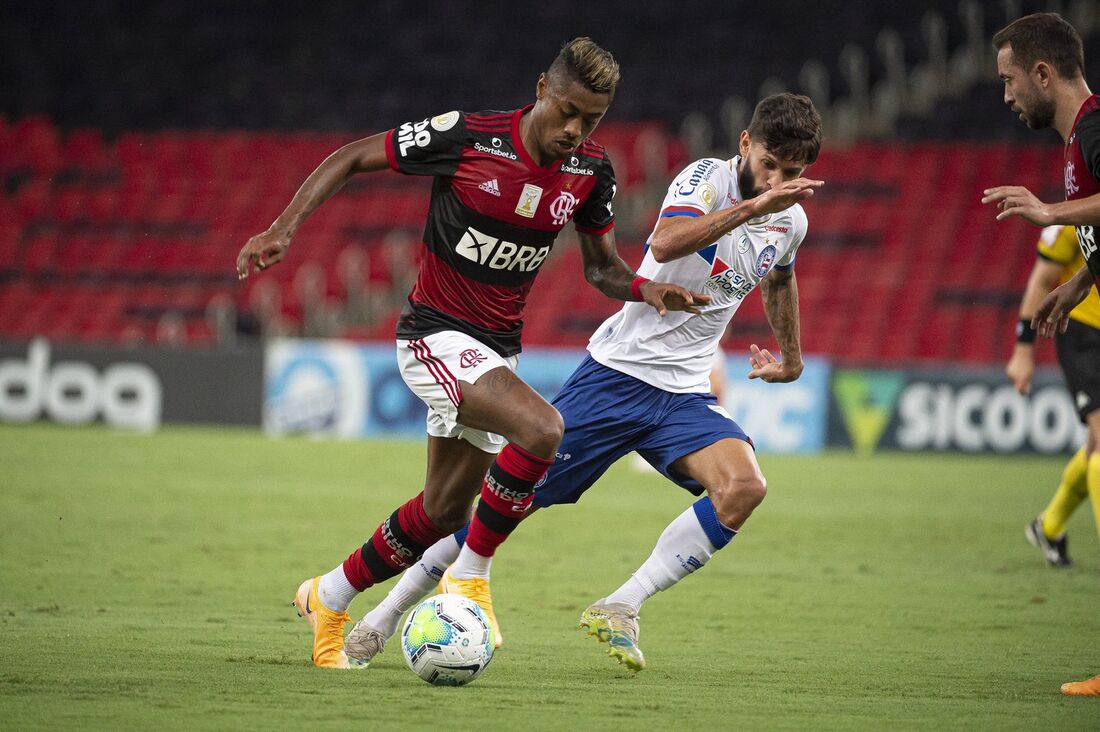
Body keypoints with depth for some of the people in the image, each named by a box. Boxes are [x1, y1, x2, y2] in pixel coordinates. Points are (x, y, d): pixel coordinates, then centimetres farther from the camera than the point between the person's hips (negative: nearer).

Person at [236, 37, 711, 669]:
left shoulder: (591, 171, -3)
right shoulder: (465, 138, -19)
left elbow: (601, 267, 10)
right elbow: (352, 159, -8)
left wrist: (646, 290, -12)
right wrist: (284, 230, -18)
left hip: (497, 349, 7)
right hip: (436, 334, -7)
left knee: (445, 513, 14)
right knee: (542, 428, -30)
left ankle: (329, 599, 36)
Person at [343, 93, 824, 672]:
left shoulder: (790, 220, 7)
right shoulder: (708, 177, -12)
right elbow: (664, 243, -34)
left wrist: (791, 356, 40)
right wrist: (752, 207, -40)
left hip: (685, 395, 5)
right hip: (617, 370, -5)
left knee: (745, 484, -25)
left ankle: (619, 608, -18)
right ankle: (389, 612, 11)